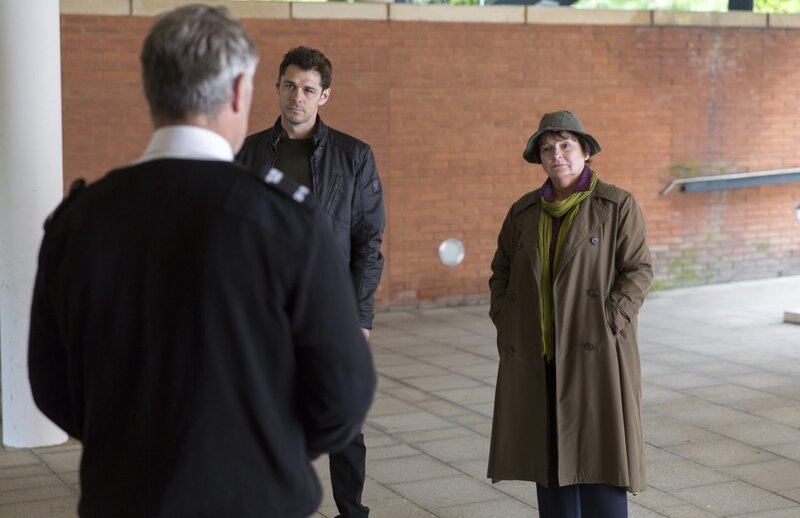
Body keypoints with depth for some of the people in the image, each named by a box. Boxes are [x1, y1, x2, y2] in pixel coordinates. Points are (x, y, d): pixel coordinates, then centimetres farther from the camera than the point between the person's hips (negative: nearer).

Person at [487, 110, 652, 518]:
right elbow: (502, 271, 14)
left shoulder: (618, 206, -3)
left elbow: (638, 270, -6)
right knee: (548, 452, 7)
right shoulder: (524, 212, 9)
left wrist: (607, 325, -14)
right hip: (537, 358, 4)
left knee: (597, 452, -4)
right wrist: (505, 324, 2)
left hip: (596, 352, -4)